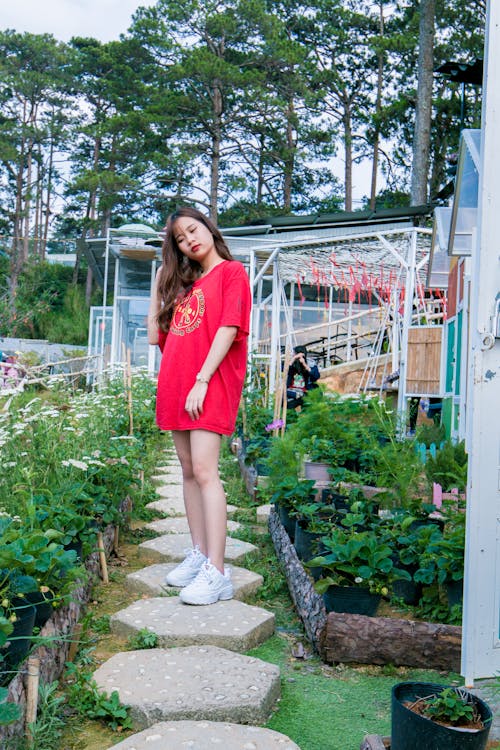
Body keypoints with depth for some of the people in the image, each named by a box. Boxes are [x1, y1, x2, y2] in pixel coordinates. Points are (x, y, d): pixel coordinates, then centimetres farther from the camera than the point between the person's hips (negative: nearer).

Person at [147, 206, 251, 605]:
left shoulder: (232, 271, 1)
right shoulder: (184, 282, 22)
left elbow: (228, 329, -11)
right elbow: (156, 334, 19)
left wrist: (202, 380, -18)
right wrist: (159, 283, 20)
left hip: (212, 383, -7)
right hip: (175, 383, 7)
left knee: (204, 469, -15)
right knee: (189, 471, 8)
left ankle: (217, 573, -14)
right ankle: (199, 555, 16)